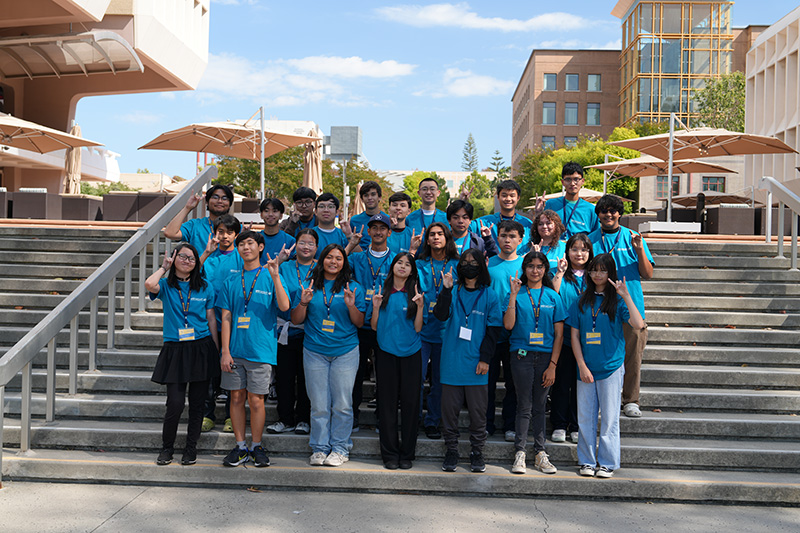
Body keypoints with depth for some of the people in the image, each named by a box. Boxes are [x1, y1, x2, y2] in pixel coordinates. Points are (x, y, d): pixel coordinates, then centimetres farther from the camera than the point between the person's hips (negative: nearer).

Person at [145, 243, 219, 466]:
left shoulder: (205, 287, 7)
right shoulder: (166, 286, 3)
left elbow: (211, 320, 9)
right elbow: (149, 284, -21)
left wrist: (217, 352, 7)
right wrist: (164, 267, -4)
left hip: (201, 349, 2)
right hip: (175, 350, -1)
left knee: (197, 403, 6)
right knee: (175, 403, -6)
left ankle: (191, 448, 20)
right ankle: (167, 447, 16)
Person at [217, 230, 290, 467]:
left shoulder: (270, 278, 3)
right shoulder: (231, 282, 10)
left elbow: (284, 306, -12)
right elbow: (226, 318, 8)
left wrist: (275, 277, -22)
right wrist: (225, 351, 0)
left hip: (260, 349, -3)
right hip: (235, 349, 3)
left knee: (256, 400, 1)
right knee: (237, 398, 7)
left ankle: (256, 446, 16)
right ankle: (240, 446, 19)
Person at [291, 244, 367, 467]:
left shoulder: (353, 288, 5)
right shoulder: (310, 286, 8)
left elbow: (360, 323, 3)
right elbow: (296, 320, 8)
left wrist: (351, 306, -15)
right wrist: (304, 302, -10)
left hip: (345, 352, -1)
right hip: (315, 352, 1)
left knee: (342, 404, 1)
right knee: (319, 405, 4)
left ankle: (340, 448, 13)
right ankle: (319, 448, 15)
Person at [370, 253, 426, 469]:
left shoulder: (415, 294, 4)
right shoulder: (382, 291, 6)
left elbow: (417, 328, -1)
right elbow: (374, 327, 6)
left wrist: (420, 306, -13)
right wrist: (376, 306, -8)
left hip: (410, 354, 0)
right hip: (386, 353, 0)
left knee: (410, 403, 2)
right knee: (387, 403, 3)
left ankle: (407, 454, 13)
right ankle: (389, 454, 12)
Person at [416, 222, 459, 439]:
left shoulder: (457, 266, 7)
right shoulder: (420, 265, 8)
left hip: (445, 330, 1)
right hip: (421, 329, -1)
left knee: (440, 380, 6)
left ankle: (432, 422, 19)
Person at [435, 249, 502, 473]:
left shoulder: (489, 295, 3)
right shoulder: (453, 292, 6)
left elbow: (493, 329, 1)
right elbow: (441, 315, -9)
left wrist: (485, 358, -5)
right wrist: (446, 289, -18)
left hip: (476, 362, -1)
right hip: (452, 360, 1)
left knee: (478, 410, 4)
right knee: (449, 408, 5)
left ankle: (477, 453, 17)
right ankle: (451, 452, 17)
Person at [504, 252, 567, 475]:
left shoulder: (552, 296, 6)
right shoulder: (516, 294, 4)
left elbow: (559, 334, 5)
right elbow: (508, 325, -9)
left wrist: (553, 365, -2)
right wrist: (513, 295, -12)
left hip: (545, 356, 1)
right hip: (522, 355, -1)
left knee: (540, 406, 7)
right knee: (525, 406, 0)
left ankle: (540, 453, 14)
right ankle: (520, 452, 6)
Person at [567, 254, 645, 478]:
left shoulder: (617, 300, -1)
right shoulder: (582, 301, 7)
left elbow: (638, 324, -17)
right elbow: (575, 336, 6)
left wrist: (626, 296, -21)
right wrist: (582, 366, -3)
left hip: (611, 367, -3)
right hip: (586, 367, 3)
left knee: (609, 417, 3)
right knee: (585, 417, 7)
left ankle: (608, 463, 14)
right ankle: (587, 461, 18)